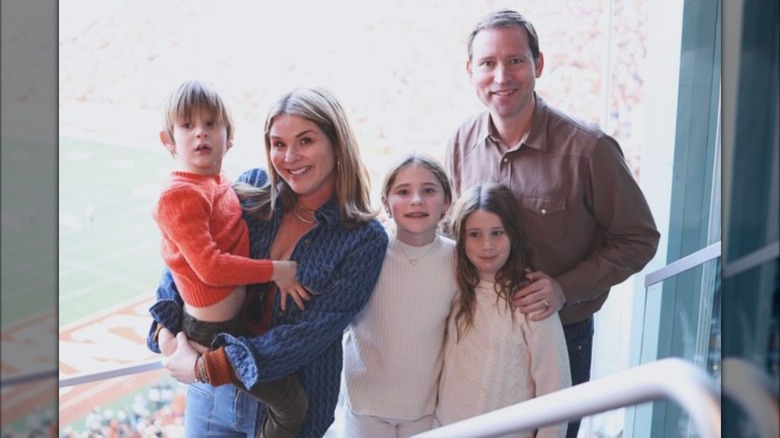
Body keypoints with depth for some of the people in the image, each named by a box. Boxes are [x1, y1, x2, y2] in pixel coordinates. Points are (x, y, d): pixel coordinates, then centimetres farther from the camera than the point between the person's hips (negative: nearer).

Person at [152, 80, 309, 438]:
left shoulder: (219, 183, 5)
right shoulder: (180, 195, -21)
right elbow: (210, 267, -26)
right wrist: (274, 270, -21)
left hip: (237, 320, 9)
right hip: (214, 332, -9)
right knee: (293, 404, -1)